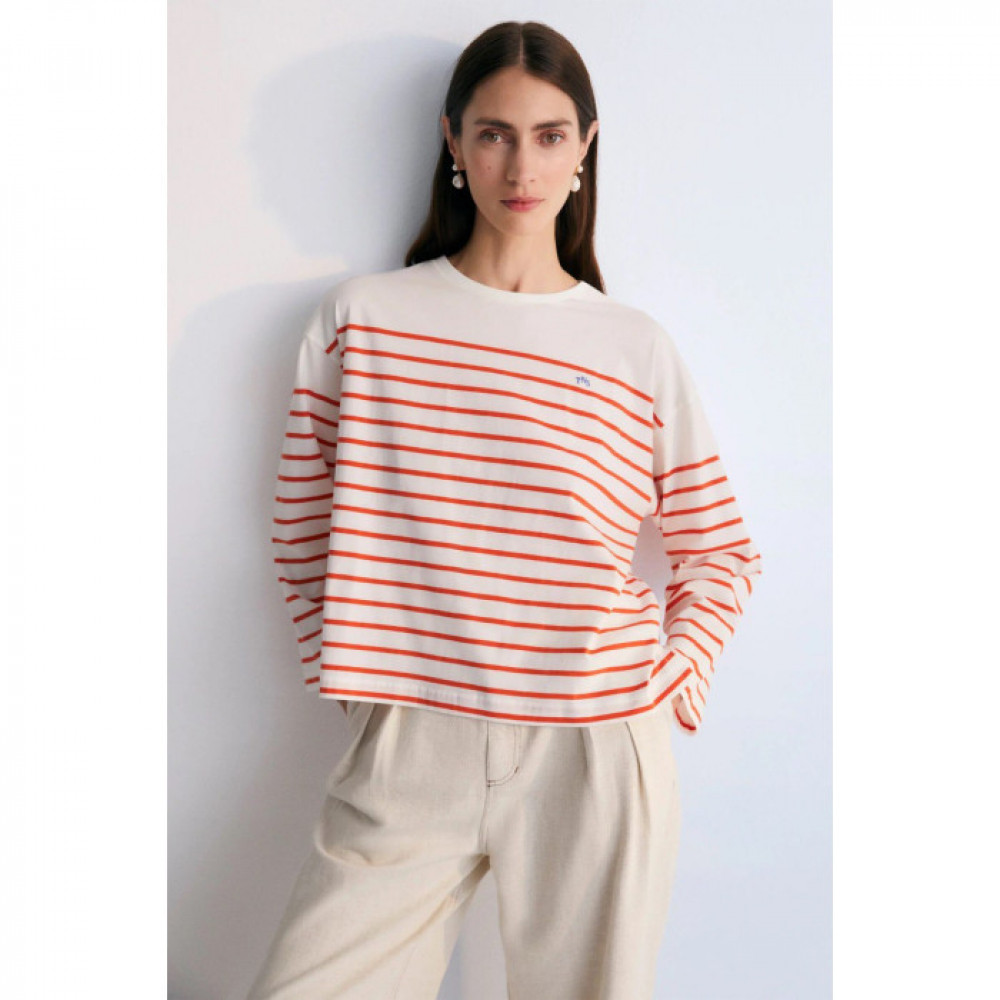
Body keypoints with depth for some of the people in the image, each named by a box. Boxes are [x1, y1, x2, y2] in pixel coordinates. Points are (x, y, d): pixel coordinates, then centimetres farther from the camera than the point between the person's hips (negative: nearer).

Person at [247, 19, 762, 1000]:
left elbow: (721, 553, 11)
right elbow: (302, 532, 8)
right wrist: (353, 675, 2)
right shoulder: (361, 316, 3)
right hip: (407, 748, 0)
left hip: (593, 755, 0)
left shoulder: (638, 351, 3)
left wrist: (666, 690, 1)